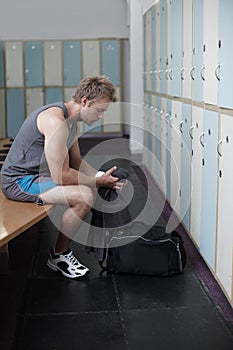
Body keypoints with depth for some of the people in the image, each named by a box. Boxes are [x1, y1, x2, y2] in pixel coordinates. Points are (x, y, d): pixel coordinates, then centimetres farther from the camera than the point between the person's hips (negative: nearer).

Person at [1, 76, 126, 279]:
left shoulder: (72, 121, 7)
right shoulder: (56, 121, -26)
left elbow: (76, 161, 16)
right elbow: (61, 176, -27)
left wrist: (102, 176, 1)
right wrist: (98, 181, -16)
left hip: (40, 173, 11)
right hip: (19, 180, -11)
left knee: (95, 185, 12)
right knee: (84, 196, -26)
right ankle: (58, 256, -7)